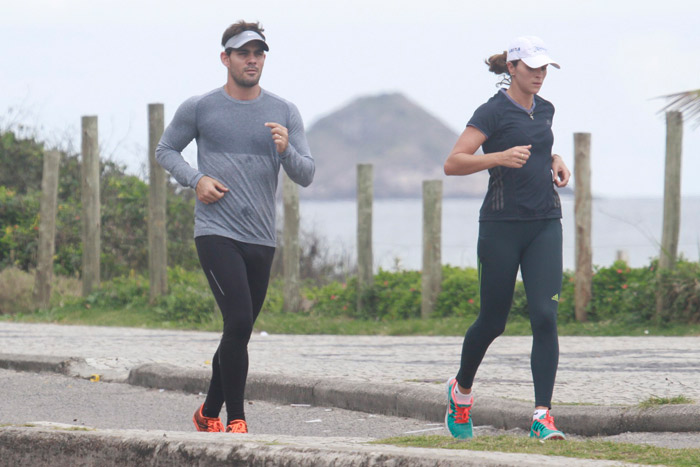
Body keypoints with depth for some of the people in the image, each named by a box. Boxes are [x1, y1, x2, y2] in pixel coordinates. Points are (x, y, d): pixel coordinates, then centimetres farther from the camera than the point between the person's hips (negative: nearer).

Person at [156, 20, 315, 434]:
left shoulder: (284, 113, 7)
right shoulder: (199, 108, 1)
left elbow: (306, 175, 5)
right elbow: (166, 151, 13)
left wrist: (286, 151, -17)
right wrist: (196, 179, -5)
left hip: (261, 240, 4)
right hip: (216, 233, -4)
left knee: (239, 332, 11)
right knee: (239, 322, -19)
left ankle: (210, 412, 29)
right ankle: (236, 419, -12)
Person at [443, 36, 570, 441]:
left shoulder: (545, 110, 13)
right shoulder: (493, 112, -7)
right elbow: (452, 163, -15)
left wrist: (555, 161, 12)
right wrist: (500, 157, -28)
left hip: (545, 224, 5)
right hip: (502, 225, -5)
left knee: (545, 316, -10)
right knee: (493, 321, 5)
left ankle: (543, 418, -13)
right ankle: (461, 389, 34)